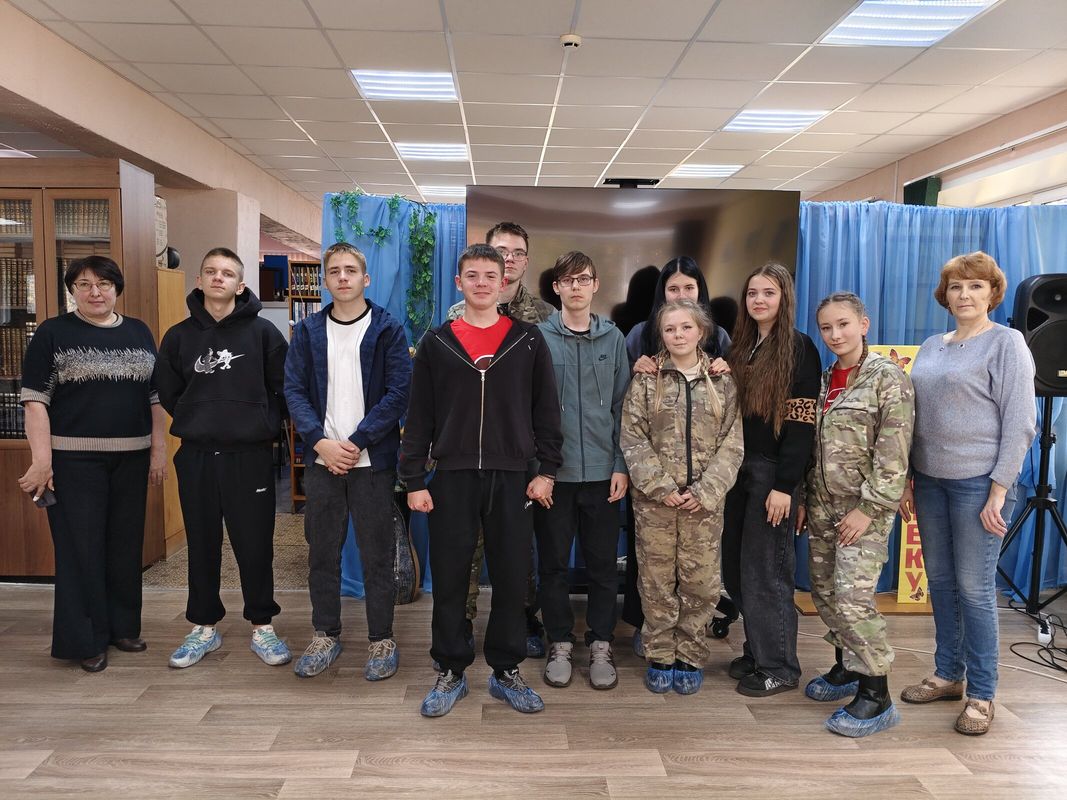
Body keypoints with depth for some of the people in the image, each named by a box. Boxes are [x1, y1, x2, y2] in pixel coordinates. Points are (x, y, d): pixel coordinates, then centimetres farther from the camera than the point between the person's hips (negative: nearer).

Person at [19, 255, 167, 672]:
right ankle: (85, 640, 13)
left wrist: (158, 449, 6)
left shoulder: (139, 333, 10)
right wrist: (41, 459, -13)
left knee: (126, 544, 10)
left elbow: (155, 396, 12)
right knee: (81, 548, 2)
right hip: (74, 460, -3)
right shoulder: (53, 333, 0)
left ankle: (123, 626, 25)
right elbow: (35, 399, -5)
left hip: (131, 458, 4)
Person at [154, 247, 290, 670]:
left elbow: (286, 386, 0)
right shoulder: (179, 335, 5)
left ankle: (262, 628, 20)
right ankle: (204, 628, 27)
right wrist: (199, 422, 7)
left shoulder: (262, 331, -3)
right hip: (195, 456, 3)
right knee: (202, 546, 12)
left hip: (250, 455, -2)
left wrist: (263, 424, 1)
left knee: (255, 544, 5)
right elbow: (168, 393, 12)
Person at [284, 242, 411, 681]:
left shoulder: (387, 329, -1)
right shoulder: (308, 330, 8)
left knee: (377, 554, 4)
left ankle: (382, 640, 19)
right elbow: (294, 390, 2)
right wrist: (320, 441, -12)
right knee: (322, 551, 11)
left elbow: (398, 393, -8)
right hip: (321, 459, 3)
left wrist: (356, 442, -14)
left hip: (372, 460, -3)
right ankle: (326, 635, 28)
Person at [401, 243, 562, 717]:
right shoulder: (436, 344, 5)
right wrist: (413, 480, -1)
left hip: (512, 480, 0)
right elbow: (419, 417, 4)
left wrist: (546, 470, 0)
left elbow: (546, 410, 5)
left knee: (511, 579, 6)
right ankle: (451, 672, 22)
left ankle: (506, 671, 23)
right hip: (452, 479, 0)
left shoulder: (528, 341, 5)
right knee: (449, 580, 6)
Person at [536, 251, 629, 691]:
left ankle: (601, 645, 23)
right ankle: (560, 643, 24)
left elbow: (621, 406, 6)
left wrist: (621, 465, 0)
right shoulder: (539, 338, 0)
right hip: (553, 470, -1)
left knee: (603, 563, 8)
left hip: (602, 471, 2)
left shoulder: (613, 338, 6)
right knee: (554, 563, 8)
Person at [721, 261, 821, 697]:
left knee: (764, 569, 0)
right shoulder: (741, 347, 13)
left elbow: (801, 422, -13)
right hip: (739, 467, 7)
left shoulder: (799, 348, -8)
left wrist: (784, 485, -18)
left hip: (773, 471, -7)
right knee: (736, 566, 10)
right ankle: (756, 650, 26)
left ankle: (778, 667, 14)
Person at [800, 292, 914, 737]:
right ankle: (847, 667, 30)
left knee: (852, 596, -12)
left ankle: (877, 696, 1)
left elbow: (893, 455, -15)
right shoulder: (825, 380, 12)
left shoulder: (888, 379, -9)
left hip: (865, 507, -7)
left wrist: (868, 509, -18)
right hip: (823, 504, 7)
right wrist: (804, 499, 11)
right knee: (823, 591, 11)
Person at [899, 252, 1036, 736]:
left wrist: (999, 491, -14)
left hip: (978, 482, -6)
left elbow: (1019, 423, -9)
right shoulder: (932, 347, 13)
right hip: (930, 479, 6)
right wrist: (907, 479, 10)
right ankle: (947, 675, 26)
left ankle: (981, 695, 12)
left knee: (974, 587, -1)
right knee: (940, 582, 12)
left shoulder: (1007, 343, -4)